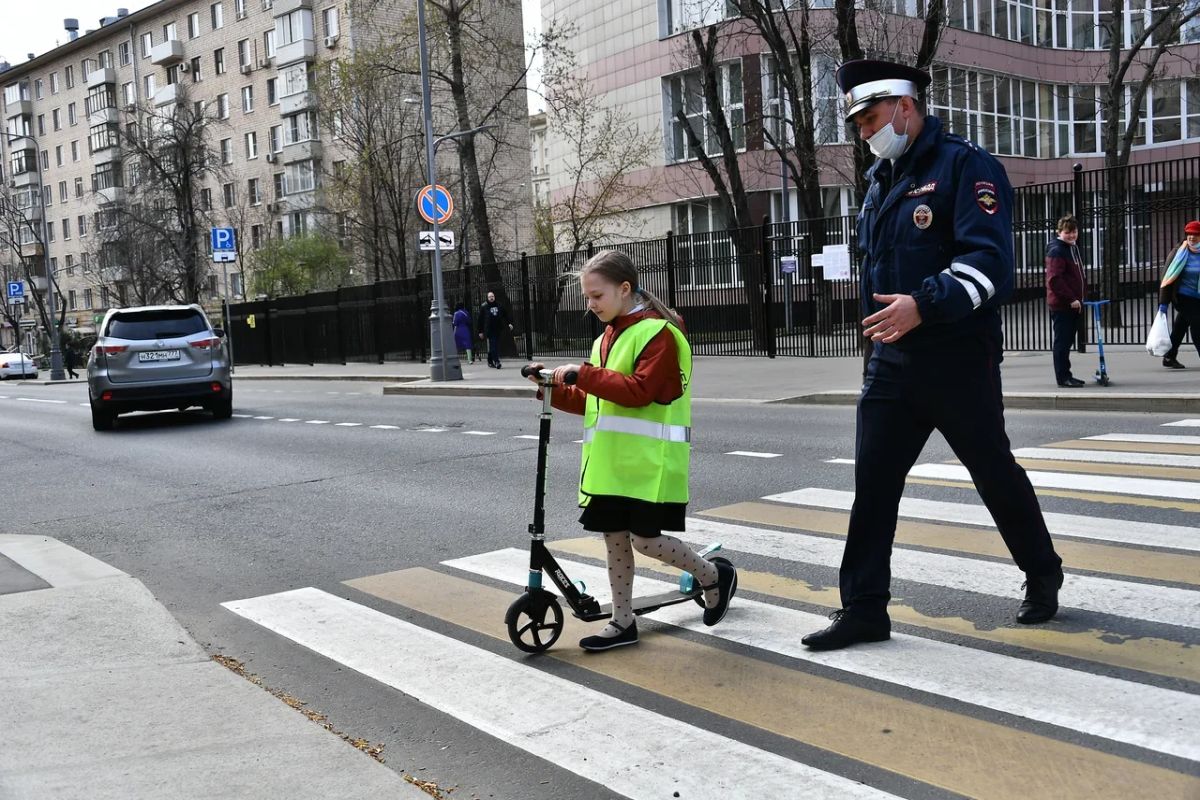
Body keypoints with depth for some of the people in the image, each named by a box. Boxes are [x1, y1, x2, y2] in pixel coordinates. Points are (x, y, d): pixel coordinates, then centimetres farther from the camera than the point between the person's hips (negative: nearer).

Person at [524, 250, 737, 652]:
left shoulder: (658, 332, -10)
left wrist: (583, 373, -22)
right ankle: (623, 623, 19)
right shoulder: (605, 339, 16)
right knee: (615, 537, 8)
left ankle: (714, 576, 18)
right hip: (610, 462, 8)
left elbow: (639, 391, -21)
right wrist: (555, 389, 5)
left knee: (644, 539, -6)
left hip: (648, 461, -8)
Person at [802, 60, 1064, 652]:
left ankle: (1043, 577, 31)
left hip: (958, 359, -6)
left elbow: (987, 262, -22)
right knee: (872, 481, 1)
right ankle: (864, 608, 8)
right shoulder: (881, 180, 14)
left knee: (994, 471, 9)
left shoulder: (967, 167, -10)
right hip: (891, 361, 7)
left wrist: (923, 305, -32)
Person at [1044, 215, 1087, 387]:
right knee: (1062, 341, -4)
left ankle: (1066, 375, 21)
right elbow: (1054, 280, -21)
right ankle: (1063, 377, 1)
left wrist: (1080, 298, 18)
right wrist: (1071, 299, -22)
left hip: (1073, 304, 9)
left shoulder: (1073, 248, 17)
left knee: (1067, 341, 14)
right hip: (1061, 304, -9)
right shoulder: (1056, 251, -13)